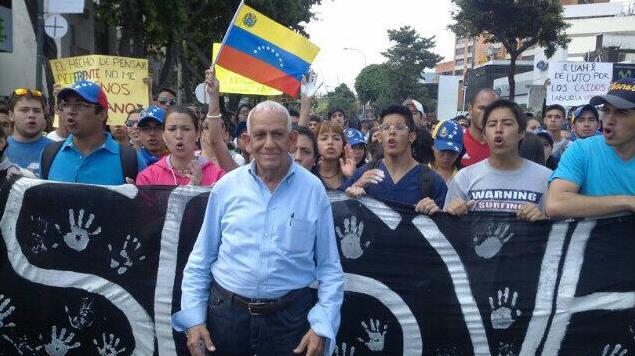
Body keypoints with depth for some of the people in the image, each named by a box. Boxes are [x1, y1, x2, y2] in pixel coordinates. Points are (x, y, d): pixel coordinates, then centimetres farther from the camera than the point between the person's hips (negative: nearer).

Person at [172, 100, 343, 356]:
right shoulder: (226, 186, -2)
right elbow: (201, 260, 4)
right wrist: (193, 318, -1)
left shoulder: (313, 190, -4)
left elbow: (329, 267, -1)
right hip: (226, 313, 1)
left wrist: (322, 326, -9)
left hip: (289, 317, -1)